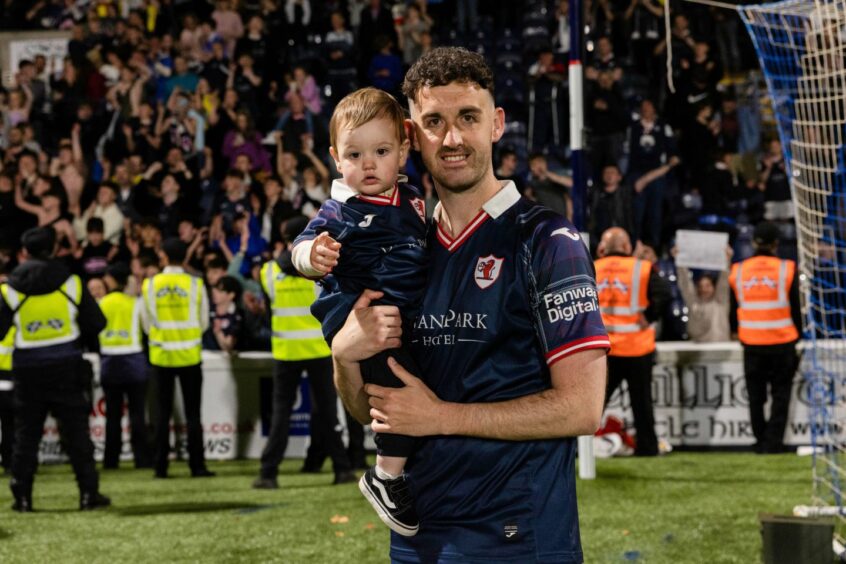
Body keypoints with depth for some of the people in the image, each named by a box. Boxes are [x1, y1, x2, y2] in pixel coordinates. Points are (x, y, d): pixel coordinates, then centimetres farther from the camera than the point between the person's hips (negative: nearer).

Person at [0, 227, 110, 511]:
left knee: (26, 434, 8)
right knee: (76, 432, 5)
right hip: (67, 368, 0)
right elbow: (96, 323, 1)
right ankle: (89, 493, 4)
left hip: (28, 370, 0)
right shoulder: (71, 283, -2)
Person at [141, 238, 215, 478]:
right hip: (190, 355, -1)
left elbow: (147, 324, 2)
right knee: (192, 412, 4)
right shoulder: (195, 284, -6)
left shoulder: (150, 285, -4)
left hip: (161, 355, 1)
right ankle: (197, 465, 2)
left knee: (163, 411, 7)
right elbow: (204, 323, 3)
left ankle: (160, 465, 5)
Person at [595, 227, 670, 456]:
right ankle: (646, 447, 11)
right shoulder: (643, 269, -6)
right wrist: (648, 317, -10)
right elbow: (663, 294, -18)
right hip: (636, 349, -2)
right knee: (641, 400, 7)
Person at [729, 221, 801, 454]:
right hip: (782, 343, -2)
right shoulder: (787, 270, -9)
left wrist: (736, 331, 23)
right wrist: (797, 335, 10)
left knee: (755, 395, 13)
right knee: (780, 393, 6)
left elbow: (733, 310, 7)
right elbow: (796, 308, -3)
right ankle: (773, 442, 0)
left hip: (751, 344, 2)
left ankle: (761, 441, 17)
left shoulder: (738, 271, -1)